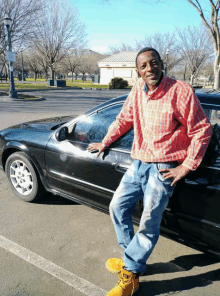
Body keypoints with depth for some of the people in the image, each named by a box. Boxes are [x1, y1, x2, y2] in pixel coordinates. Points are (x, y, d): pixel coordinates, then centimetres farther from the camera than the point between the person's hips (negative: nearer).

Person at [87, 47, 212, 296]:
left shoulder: (180, 90, -12)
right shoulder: (138, 88, 5)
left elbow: (202, 129, -9)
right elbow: (124, 119, 19)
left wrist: (187, 166, -12)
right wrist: (105, 142, 25)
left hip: (163, 168, -6)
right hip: (139, 163, 7)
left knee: (149, 223, -5)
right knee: (117, 206, 10)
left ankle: (130, 275, 13)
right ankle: (132, 258, 28)